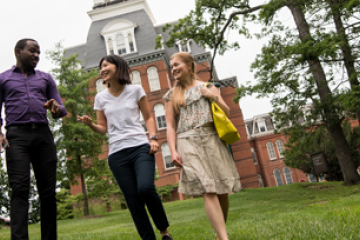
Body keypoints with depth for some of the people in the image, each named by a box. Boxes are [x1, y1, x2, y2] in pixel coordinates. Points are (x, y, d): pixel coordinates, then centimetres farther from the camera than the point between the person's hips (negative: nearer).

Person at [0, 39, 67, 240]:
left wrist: (57, 109, -10)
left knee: (48, 191, -2)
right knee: (20, 189, -15)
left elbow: (61, 109, 15)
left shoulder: (46, 78, 21)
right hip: (17, 135, -2)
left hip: (43, 135, 2)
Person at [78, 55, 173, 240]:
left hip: (140, 147, -2)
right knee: (133, 201, -2)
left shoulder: (135, 90, 6)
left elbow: (148, 117, 12)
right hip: (117, 154, 3)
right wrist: (90, 124, -5)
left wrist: (153, 138, -4)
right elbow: (103, 128, 15)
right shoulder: (101, 98, 11)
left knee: (145, 188, -25)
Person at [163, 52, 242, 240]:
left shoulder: (207, 87, 17)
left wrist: (214, 97, -1)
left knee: (222, 191, 1)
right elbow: (170, 126, 7)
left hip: (212, 140, 2)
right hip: (188, 143, -2)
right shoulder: (171, 95, 14)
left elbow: (227, 113, 16)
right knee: (209, 191, -15)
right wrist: (173, 151, -6)